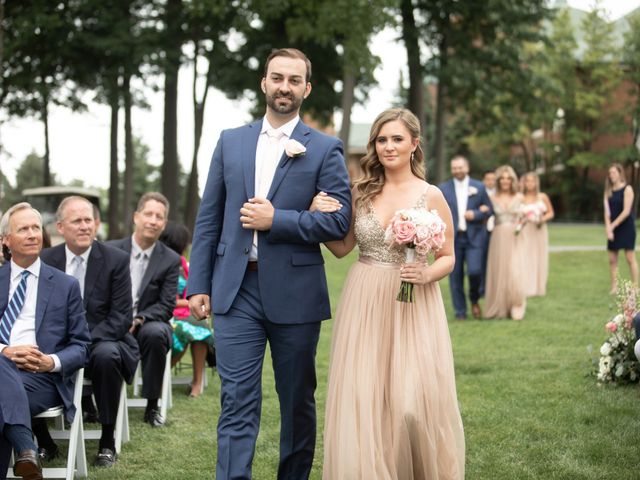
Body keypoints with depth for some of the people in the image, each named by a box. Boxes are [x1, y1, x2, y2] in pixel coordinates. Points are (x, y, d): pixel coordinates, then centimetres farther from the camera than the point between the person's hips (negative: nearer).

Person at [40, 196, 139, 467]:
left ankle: (107, 441, -19)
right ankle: (44, 441, -5)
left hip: (103, 342, -2)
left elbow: (120, 318, -9)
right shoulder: (45, 260, 3)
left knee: (105, 355, -37)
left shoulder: (116, 260, -5)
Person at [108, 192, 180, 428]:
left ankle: (152, 407, -20)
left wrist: (138, 320, -19)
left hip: (147, 324, 0)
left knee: (155, 333, -36)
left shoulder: (171, 260, 3)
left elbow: (166, 306, -2)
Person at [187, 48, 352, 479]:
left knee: (298, 403, 11)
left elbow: (339, 221, -7)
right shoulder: (231, 142, 10)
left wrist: (276, 220, -15)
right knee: (237, 403, -3)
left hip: (295, 293, -1)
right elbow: (209, 218, 10)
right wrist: (199, 284, 5)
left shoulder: (325, 149, 1)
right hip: (236, 290, 1)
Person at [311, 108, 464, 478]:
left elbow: (448, 258, 3)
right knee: (363, 401, 0)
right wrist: (320, 217, -3)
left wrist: (427, 274, -17)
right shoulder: (361, 193, 5)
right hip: (365, 307, 3)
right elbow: (342, 248, 13)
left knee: (415, 403, -7)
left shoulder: (431, 196, -2)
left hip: (413, 308, -2)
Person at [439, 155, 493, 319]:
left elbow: (488, 211, 8)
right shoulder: (444, 188, 7)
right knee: (455, 276, 1)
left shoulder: (479, 187, 7)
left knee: (474, 271, -15)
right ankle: (460, 312, 10)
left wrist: (475, 214, -11)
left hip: (473, 237, -1)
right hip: (453, 238, 1)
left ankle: (474, 299, 14)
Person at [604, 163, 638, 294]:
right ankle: (614, 287, 7)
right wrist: (608, 228, -9)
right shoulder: (609, 191, 10)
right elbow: (607, 211, 4)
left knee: (630, 258, -7)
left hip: (626, 227, -5)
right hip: (613, 229, 6)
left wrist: (613, 225, -14)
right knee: (612, 259, 2)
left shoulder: (627, 189, -7)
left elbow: (626, 211, -13)